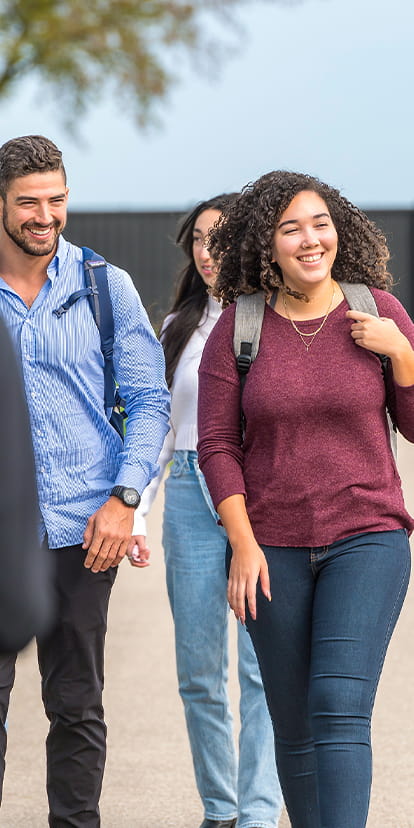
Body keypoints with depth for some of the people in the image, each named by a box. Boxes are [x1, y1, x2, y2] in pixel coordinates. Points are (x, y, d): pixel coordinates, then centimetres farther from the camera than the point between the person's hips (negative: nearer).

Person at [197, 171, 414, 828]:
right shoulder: (238, 326, 0)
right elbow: (217, 444, 1)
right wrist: (243, 542, -7)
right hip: (273, 547, 2)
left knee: (340, 709, -16)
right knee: (293, 726, 8)